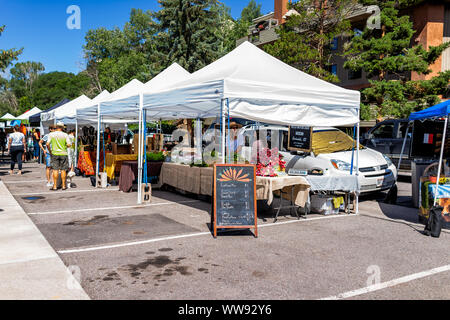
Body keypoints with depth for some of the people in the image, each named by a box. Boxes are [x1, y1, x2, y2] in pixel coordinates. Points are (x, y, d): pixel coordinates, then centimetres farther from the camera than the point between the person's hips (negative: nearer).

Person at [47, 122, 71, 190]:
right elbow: (69, 145, -7)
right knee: (63, 170, 5)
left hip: (54, 154, 0)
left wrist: (50, 151, 8)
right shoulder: (65, 135, -2)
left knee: (55, 170, 2)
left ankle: (55, 186, 3)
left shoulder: (51, 134, -1)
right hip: (63, 154, 0)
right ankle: (64, 186, 10)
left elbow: (48, 144, -6)